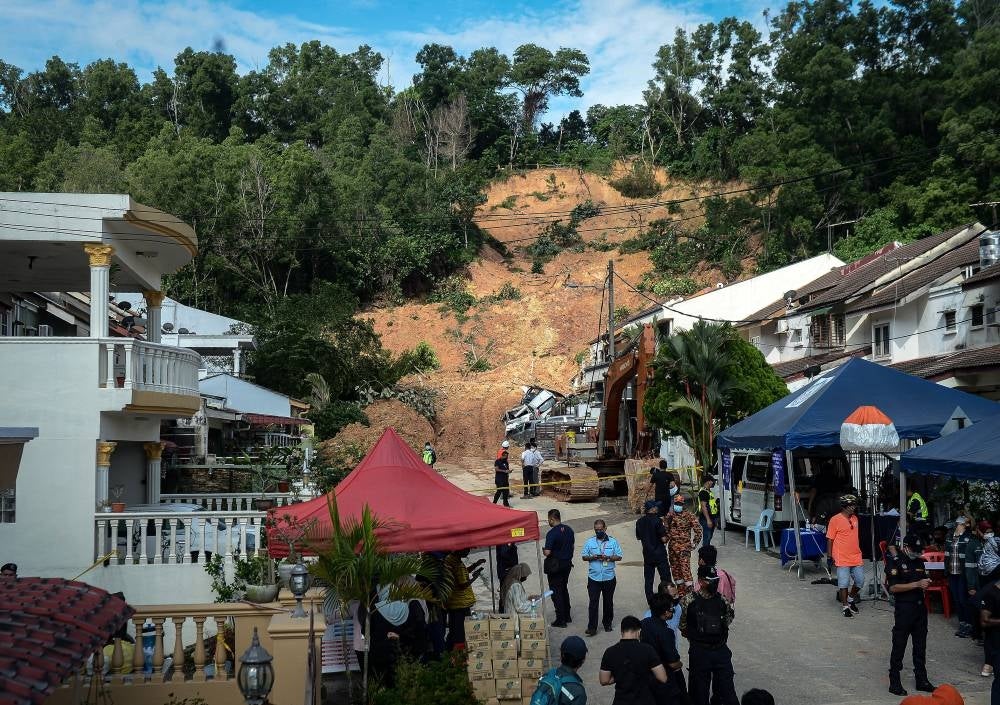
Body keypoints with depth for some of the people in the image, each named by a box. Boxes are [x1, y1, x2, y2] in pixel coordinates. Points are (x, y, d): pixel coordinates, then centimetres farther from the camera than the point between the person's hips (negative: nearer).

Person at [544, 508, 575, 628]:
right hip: (567, 563, 7)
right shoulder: (569, 530, 2)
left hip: (555, 565, -7)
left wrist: (543, 550, -3)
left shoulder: (552, 533, -21)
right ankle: (567, 616, 27)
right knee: (564, 589, 21)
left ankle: (561, 619, 2)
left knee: (556, 591, 1)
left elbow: (547, 552, -24)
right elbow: (572, 545, 12)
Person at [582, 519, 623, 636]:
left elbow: (619, 557, 1)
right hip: (594, 577, 0)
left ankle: (607, 624, 28)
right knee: (593, 602, -5)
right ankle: (592, 627, -3)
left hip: (609, 577, 0)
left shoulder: (613, 541, 2)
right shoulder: (590, 542, 3)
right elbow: (584, 556, 5)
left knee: (608, 602, 12)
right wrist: (593, 557, -15)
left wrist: (608, 558, -16)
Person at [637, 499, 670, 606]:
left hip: (647, 554, 5)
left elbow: (638, 537, 11)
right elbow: (664, 539, -19)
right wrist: (664, 531, 0)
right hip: (659, 553, -5)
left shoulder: (640, 522, 0)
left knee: (648, 579, 11)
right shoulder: (657, 521, -18)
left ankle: (650, 601, 14)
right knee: (665, 578, 6)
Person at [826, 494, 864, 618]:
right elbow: (830, 539, -7)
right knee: (843, 583, -2)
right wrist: (830, 556, -9)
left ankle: (851, 599, 32)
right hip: (842, 558, -6)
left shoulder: (854, 519, 11)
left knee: (860, 581, 9)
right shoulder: (835, 519, -10)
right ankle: (845, 607, 10)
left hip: (856, 557, 6)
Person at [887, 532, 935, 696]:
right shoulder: (897, 563, -10)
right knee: (899, 646, -1)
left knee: (920, 645, 14)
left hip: (920, 607, 7)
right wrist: (916, 584, -21)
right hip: (904, 608, -7)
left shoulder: (919, 562, 11)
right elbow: (893, 587, -18)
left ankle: (921, 680, 24)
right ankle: (894, 682, 5)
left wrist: (926, 583, 0)